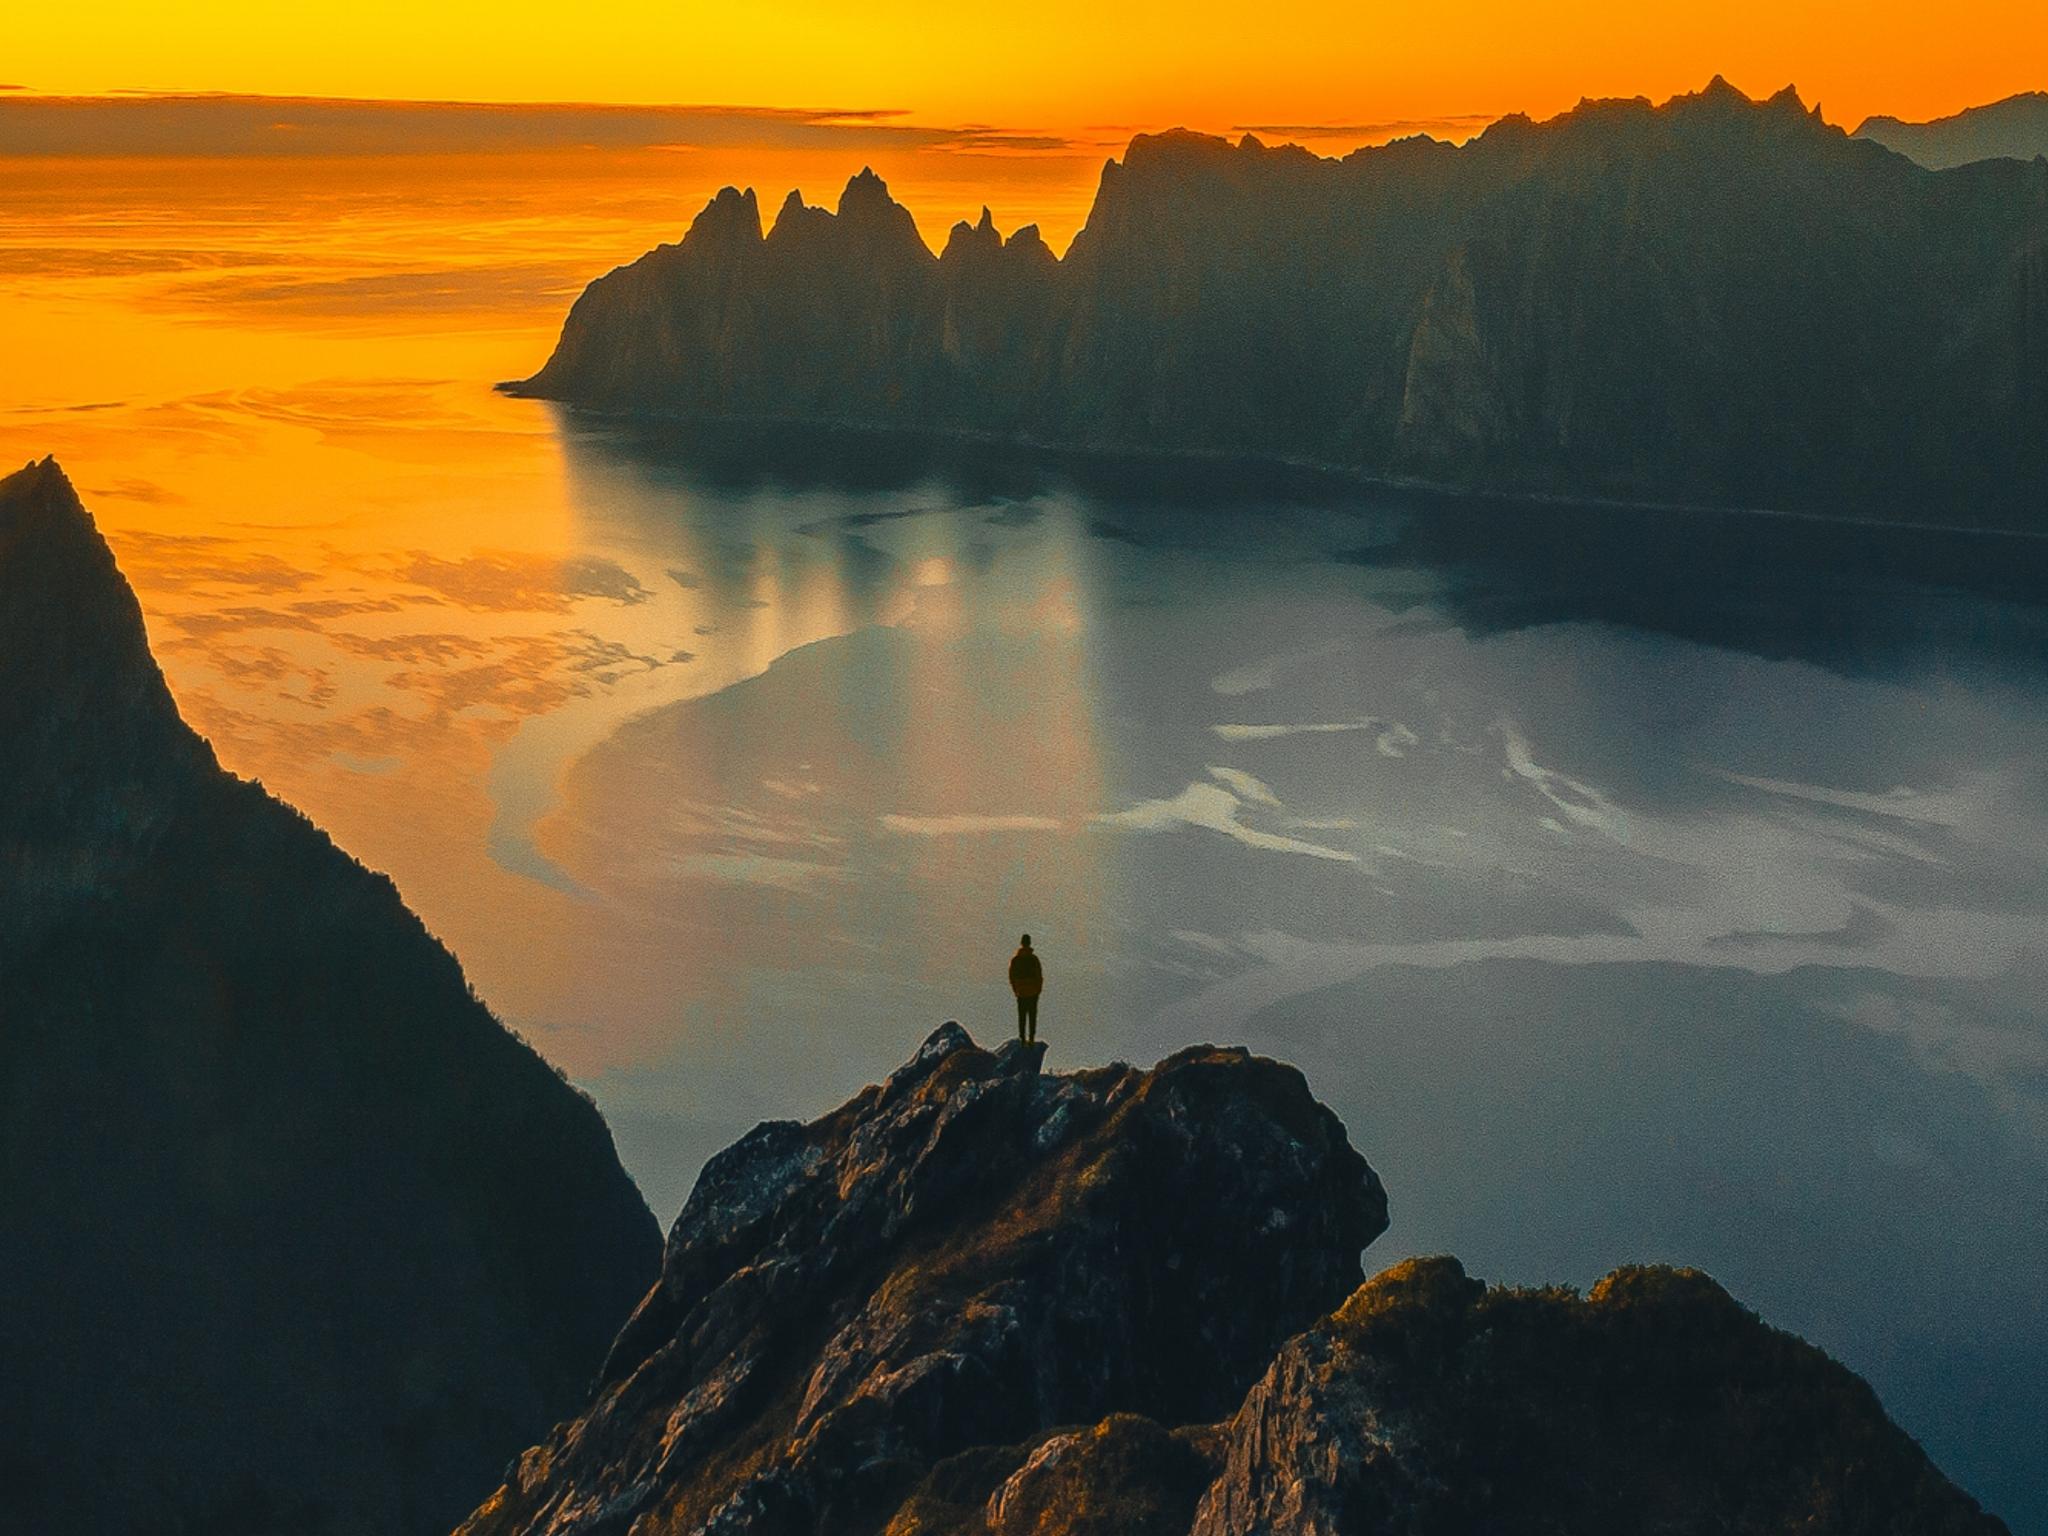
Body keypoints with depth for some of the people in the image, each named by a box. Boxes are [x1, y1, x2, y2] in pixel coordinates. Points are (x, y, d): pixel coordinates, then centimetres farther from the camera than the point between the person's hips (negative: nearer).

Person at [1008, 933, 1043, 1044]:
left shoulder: (1015, 959, -2)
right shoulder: (1033, 958, -11)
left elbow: (1011, 976, 2)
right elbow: (1039, 975, -8)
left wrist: (1015, 989, 13)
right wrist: (1039, 988, 5)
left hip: (1021, 992, 2)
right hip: (1033, 991, -2)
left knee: (1021, 1016, 10)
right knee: (1032, 1015, 5)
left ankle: (1022, 1038, 9)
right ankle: (1031, 1037, 1)